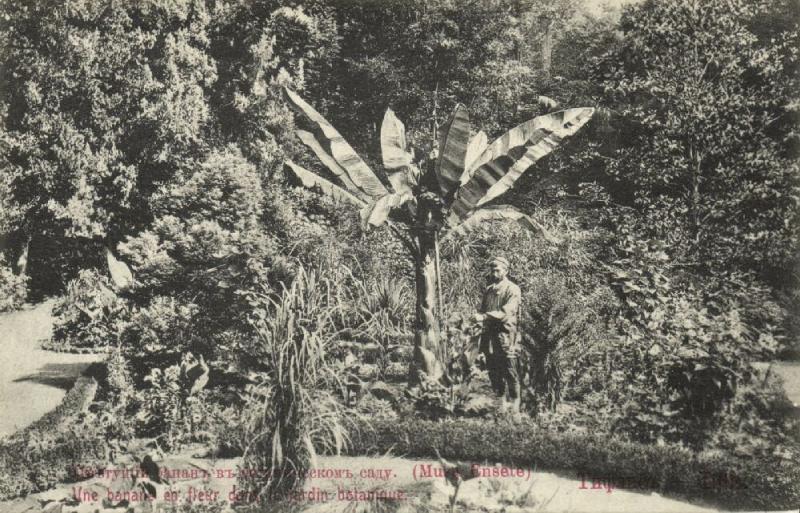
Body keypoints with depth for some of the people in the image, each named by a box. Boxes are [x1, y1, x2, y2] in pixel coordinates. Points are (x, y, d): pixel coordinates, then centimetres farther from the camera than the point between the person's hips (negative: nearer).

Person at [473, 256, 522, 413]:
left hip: (505, 334, -6)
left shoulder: (512, 290, -4)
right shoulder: (488, 290, 17)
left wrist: (485, 316, -25)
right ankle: (502, 403, 18)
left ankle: (515, 405, 7)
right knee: (493, 371, 7)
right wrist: (479, 319, -3)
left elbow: (506, 312, -17)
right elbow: (483, 311, 20)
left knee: (509, 370, -4)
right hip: (489, 334, 6)